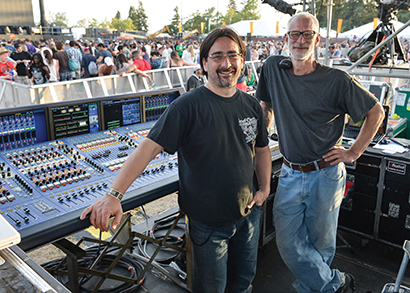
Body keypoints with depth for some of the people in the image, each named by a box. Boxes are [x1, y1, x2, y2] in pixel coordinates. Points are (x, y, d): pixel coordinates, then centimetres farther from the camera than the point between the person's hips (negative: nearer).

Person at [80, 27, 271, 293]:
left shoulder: (251, 106, 1)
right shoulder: (189, 106, -18)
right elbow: (149, 148, -24)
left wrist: (265, 189, 8)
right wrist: (114, 194, -30)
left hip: (248, 213, 6)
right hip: (208, 221, -5)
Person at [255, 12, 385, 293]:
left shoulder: (337, 80, -11)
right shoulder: (273, 68, -1)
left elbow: (376, 112, 0)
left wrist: (354, 152, -3)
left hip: (326, 175, -3)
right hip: (290, 174, 3)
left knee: (320, 244, 13)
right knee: (288, 244, 4)